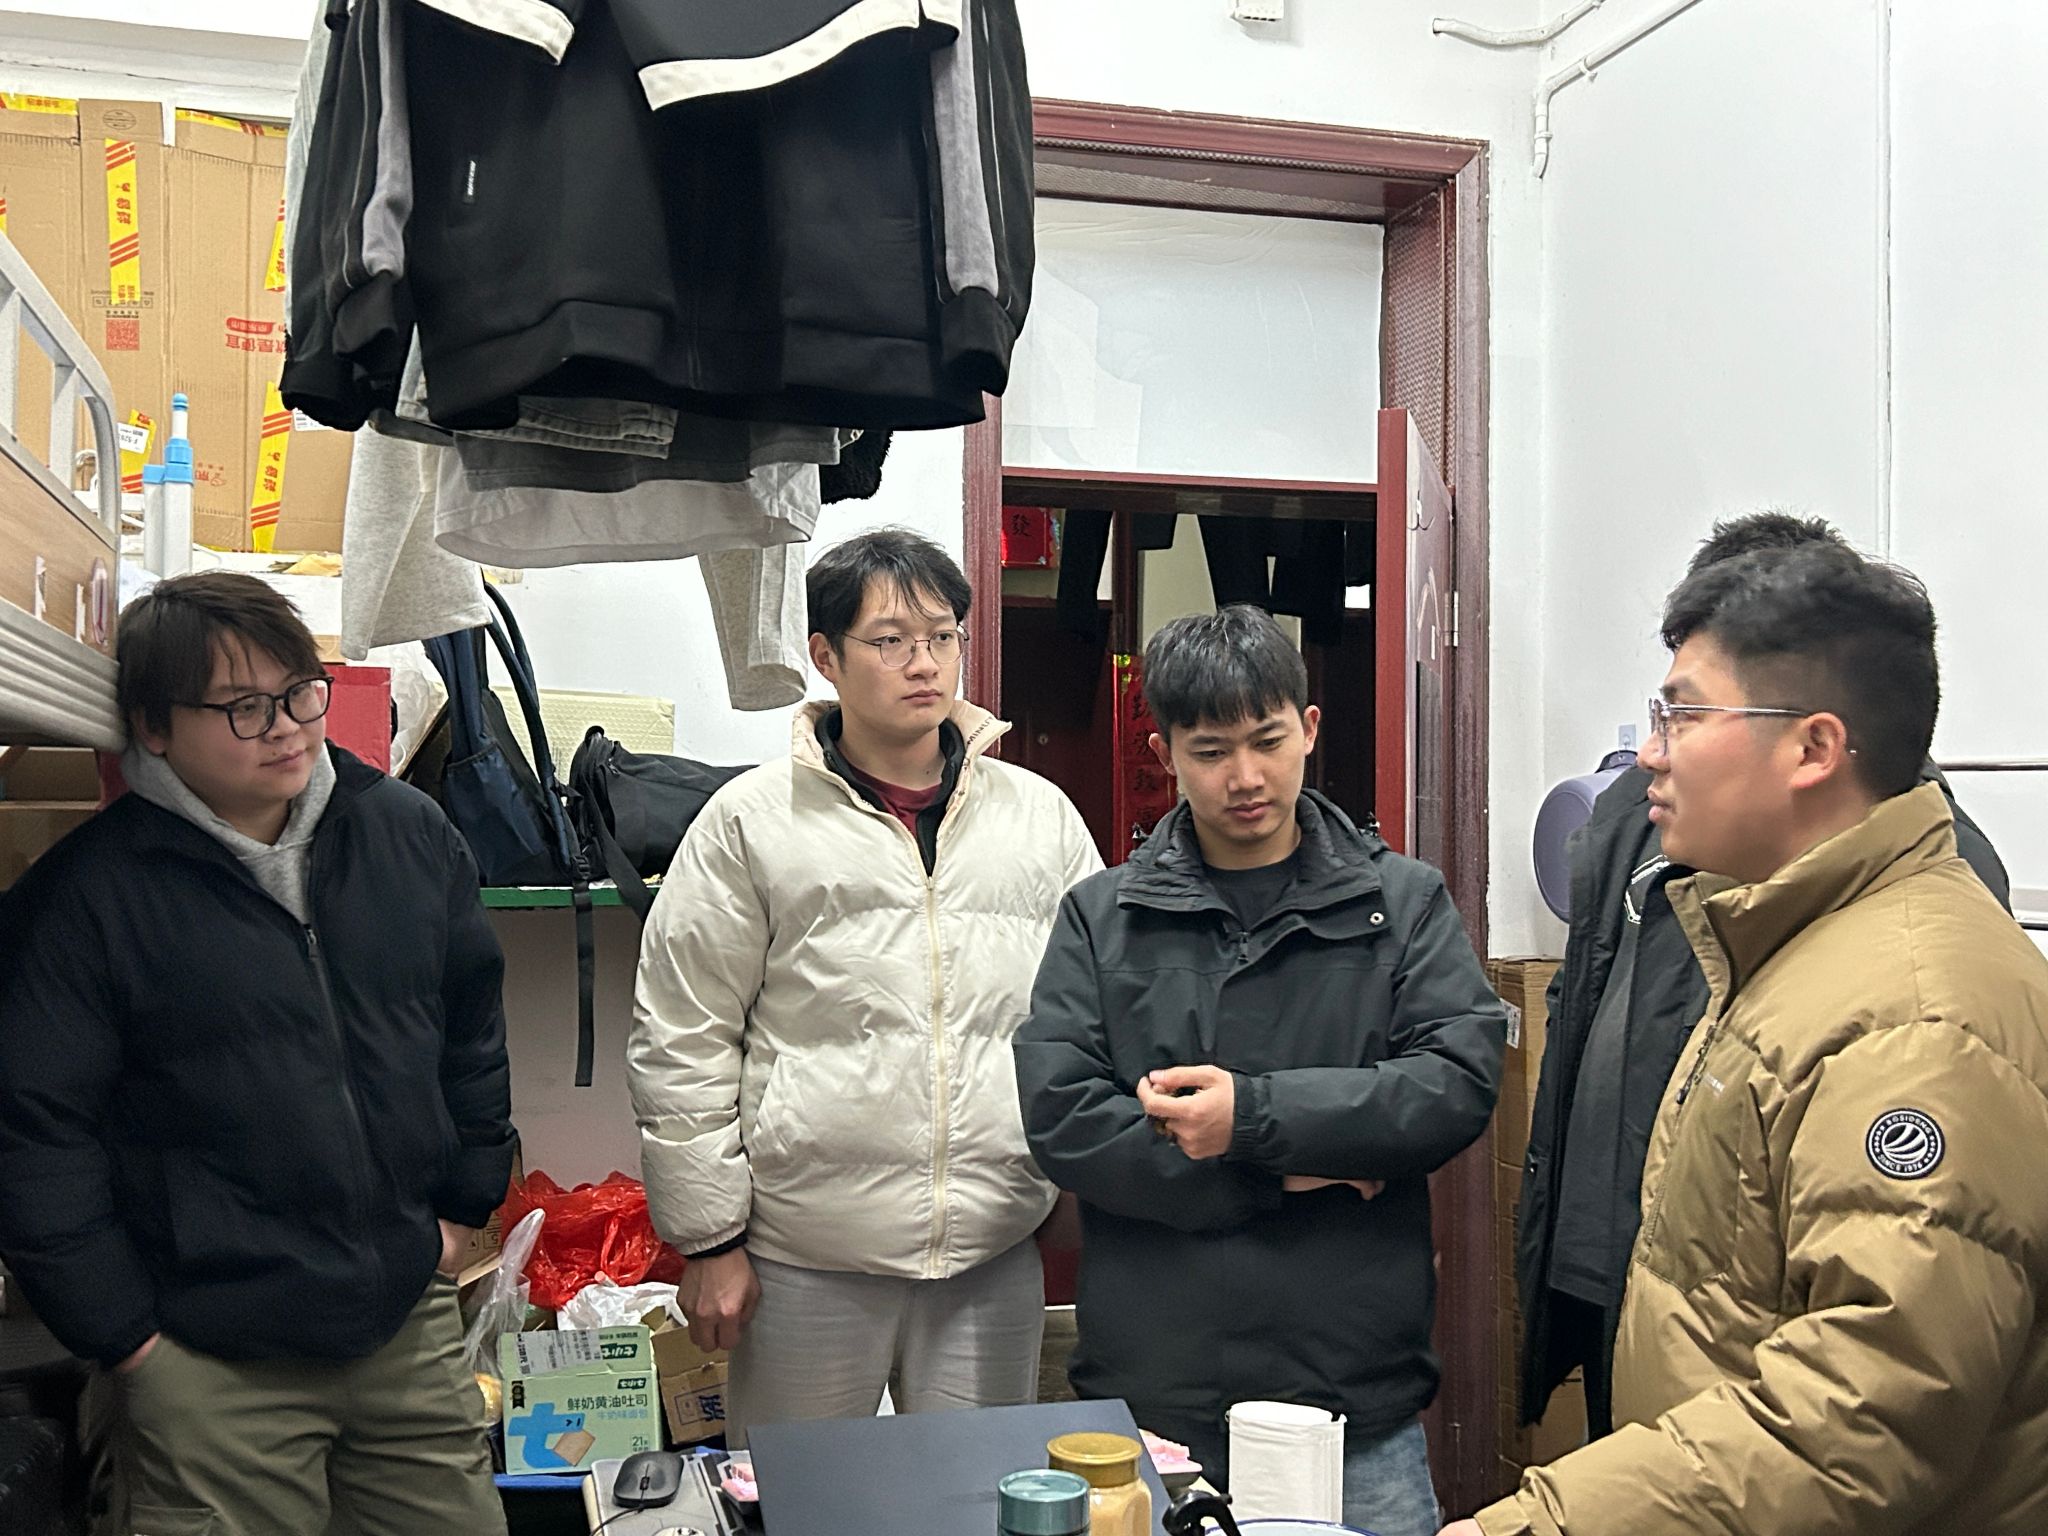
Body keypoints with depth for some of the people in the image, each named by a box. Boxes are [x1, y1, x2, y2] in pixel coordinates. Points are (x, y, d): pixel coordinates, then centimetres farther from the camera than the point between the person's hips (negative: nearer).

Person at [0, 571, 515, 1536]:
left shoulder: (409, 834, 2)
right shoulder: (88, 894, -11)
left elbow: (474, 1027, 14)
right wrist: (125, 1337, -7)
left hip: (412, 1321, 4)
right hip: (208, 1367, -4)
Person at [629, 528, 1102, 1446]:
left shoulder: (1042, 816, 6)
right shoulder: (750, 821, -2)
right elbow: (682, 1047, -2)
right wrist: (710, 1239, -3)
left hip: (997, 1258, 2)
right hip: (806, 1265, -2)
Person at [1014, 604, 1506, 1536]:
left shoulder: (1404, 902, 5)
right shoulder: (1100, 919, 4)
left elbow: (1461, 1083, -7)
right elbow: (1058, 1118, -7)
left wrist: (1257, 1115, -17)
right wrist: (1279, 1173, -12)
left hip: (1359, 1399, 0)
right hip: (1153, 1393, 0)